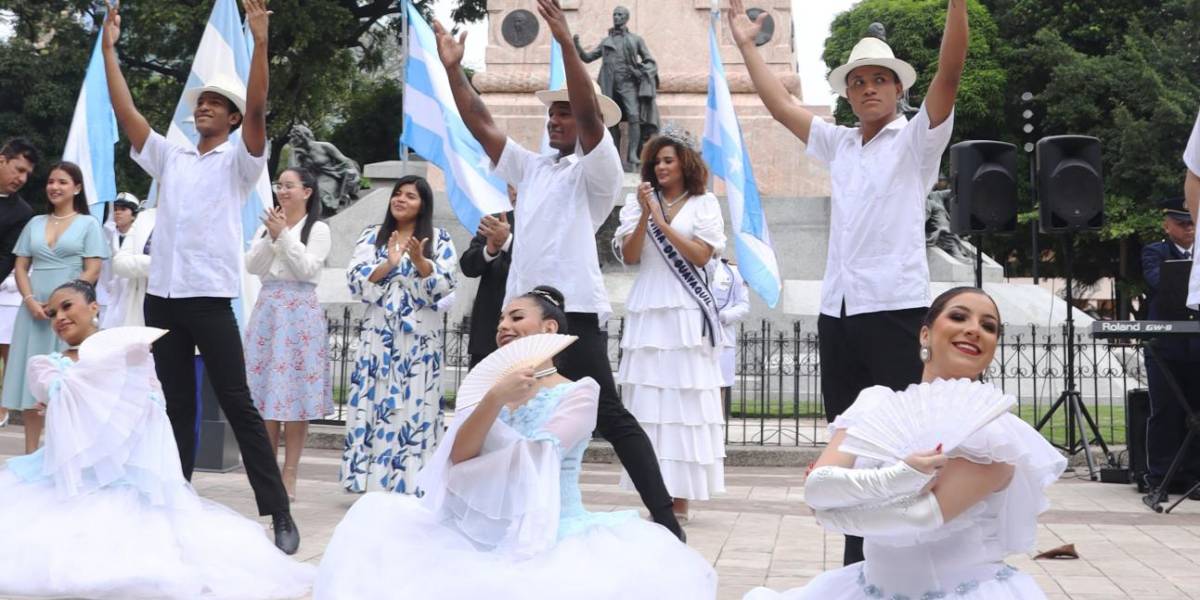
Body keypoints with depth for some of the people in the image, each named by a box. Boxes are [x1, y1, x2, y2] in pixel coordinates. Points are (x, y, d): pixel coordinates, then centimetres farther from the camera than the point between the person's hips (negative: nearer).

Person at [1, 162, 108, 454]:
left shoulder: (88, 224, 4)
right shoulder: (35, 223, 15)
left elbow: (92, 271, -4)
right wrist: (30, 300, -6)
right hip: (34, 310, 4)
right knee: (30, 381, 3)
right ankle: (30, 454, 8)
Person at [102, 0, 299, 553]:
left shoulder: (238, 160, 3)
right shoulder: (170, 157, 17)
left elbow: (258, 109, -12)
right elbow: (125, 112, 14)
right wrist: (109, 48, 9)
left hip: (210, 297, -5)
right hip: (162, 296, 5)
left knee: (238, 405, -6)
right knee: (176, 407, 10)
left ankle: (279, 514, -3)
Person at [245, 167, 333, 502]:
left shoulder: (318, 229, 3)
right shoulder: (266, 225, 16)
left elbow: (306, 268, -8)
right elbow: (251, 266, 5)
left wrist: (284, 234, -10)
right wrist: (271, 236, -5)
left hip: (300, 314, -4)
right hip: (267, 310, 4)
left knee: (295, 391, -5)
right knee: (265, 391, 2)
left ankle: (289, 474, -1)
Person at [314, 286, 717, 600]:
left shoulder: (578, 393, -2)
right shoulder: (490, 387, 12)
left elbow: (529, 461, -14)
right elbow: (458, 458, -6)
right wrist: (495, 399, -20)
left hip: (554, 537, -4)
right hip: (479, 534, 5)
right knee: (377, 519, -12)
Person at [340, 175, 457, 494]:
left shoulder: (439, 239, 7)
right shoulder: (372, 235, 11)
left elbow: (444, 285, -4)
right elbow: (355, 279, 0)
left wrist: (420, 261, -19)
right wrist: (388, 265, -14)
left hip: (420, 336, -1)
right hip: (378, 333, 2)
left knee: (416, 404, -4)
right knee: (374, 401, -1)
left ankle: (410, 485, 0)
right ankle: (372, 480, 4)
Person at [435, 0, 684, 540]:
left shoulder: (596, 171, -1)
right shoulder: (531, 168, 19)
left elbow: (591, 116, -17)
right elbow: (480, 125, 16)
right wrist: (453, 70, 6)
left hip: (574, 311, -7)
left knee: (608, 416, -8)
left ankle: (664, 518, -4)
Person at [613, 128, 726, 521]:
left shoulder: (704, 204, 6)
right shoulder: (639, 204, 11)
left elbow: (701, 255, -4)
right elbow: (629, 257, 4)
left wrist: (662, 222, -7)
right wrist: (645, 216, -7)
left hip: (687, 311, -2)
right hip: (648, 310, 2)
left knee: (683, 397, -5)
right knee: (649, 399, -2)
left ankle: (680, 499, -2)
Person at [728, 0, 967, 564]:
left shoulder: (915, 140, 3)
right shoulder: (838, 144, 18)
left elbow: (948, 76, -11)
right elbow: (781, 105, 23)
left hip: (895, 311, -6)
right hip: (837, 312, 6)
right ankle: (858, 562, 22)